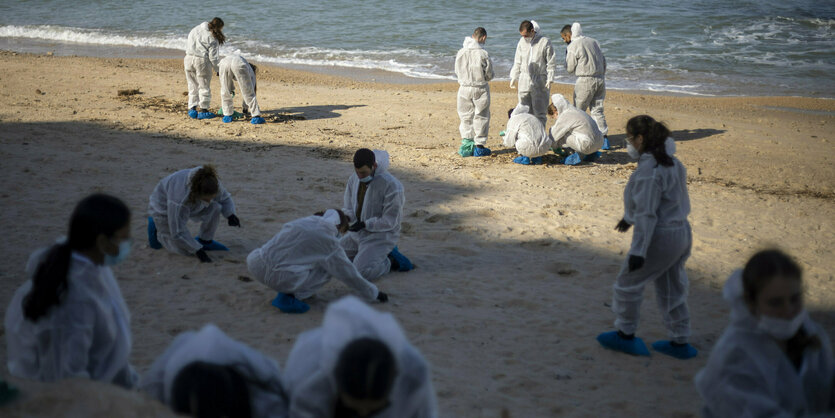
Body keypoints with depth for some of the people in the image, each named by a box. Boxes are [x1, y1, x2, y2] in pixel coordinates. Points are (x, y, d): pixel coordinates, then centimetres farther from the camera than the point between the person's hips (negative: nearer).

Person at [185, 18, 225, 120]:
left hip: (188, 59, 6)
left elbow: (188, 46, 16)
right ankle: (203, 110, 9)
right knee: (204, 87, 7)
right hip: (201, 61, -6)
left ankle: (192, 108, 14)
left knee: (192, 85, 16)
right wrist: (219, 69, -2)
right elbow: (213, 57, -10)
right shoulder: (212, 38, -8)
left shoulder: (195, 30, 13)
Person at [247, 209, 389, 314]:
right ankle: (287, 298, -3)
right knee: (327, 270, 8)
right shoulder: (329, 241, -2)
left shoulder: (306, 220, 16)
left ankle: (289, 290, 15)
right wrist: (374, 294, 21)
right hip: (275, 276, -7)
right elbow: (349, 274, 8)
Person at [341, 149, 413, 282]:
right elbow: (348, 206, 10)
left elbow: (389, 221, -18)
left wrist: (365, 224, -25)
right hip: (357, 233, 8)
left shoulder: (391, 186, -23)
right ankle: (367, 255, 17)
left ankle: (391, 261, 0)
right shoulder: (354, 179, -2)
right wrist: (346, 217, -13)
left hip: (381, 235, -8)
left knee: (362, 272, -27)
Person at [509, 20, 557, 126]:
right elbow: (517, 62, 18)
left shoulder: (545, 42, -5)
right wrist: (514, 77, 13)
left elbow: (551, 63, -3)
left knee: (539, 113, -1)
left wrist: (550, 79, -10)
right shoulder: (521, 42, 8)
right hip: (524, 83, 4)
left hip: (539, 84, -4)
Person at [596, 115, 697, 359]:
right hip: (681, 232, 9)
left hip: (659, 236, -9)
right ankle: (680, 343, 26)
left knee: (628, 283, 9)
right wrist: (630, 218, 34)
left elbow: (647, 213, -24)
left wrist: (638, 251, -22)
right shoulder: (671, 162, 9)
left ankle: (625, 334, 21)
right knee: (671, 289, 19)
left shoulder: (648, 170, -22)